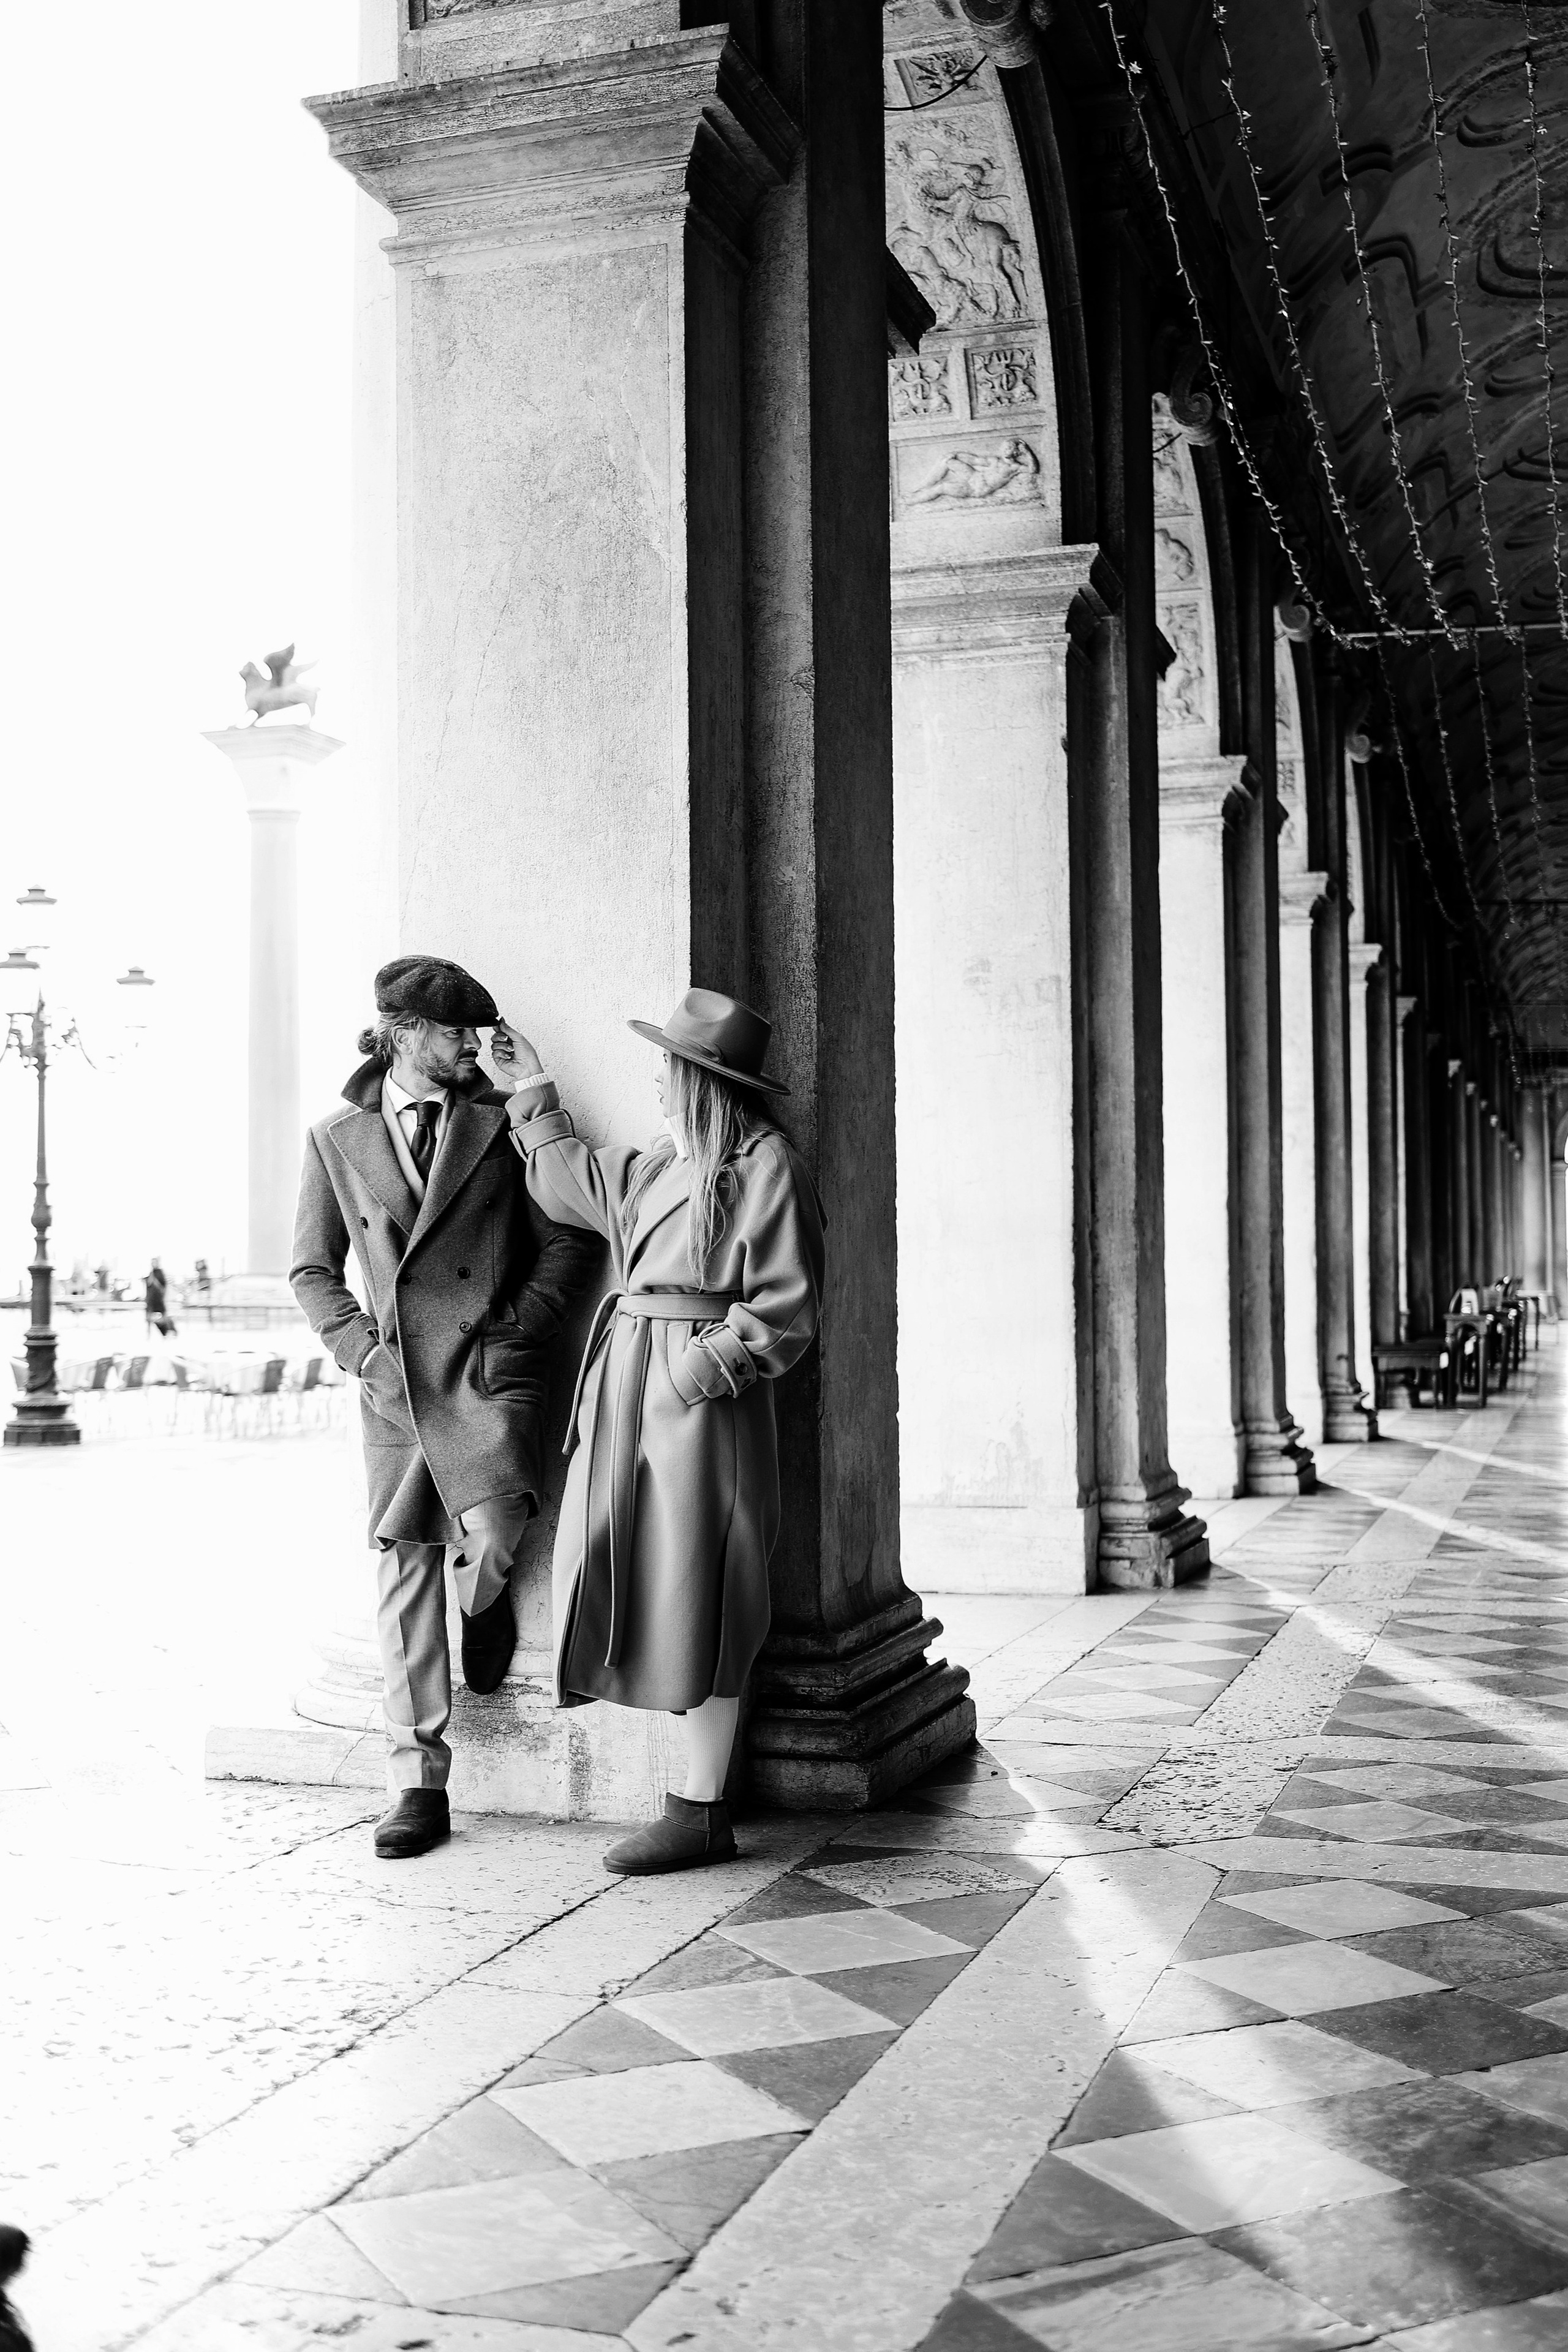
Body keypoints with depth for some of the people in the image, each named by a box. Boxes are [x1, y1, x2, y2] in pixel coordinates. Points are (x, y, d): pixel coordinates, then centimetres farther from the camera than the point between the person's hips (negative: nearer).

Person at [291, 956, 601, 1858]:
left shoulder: (502, 1123, 5)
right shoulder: (337, 1140, 10)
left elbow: (570, 1243, 5)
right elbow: (314, 1269, 15)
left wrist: (516, 1333, -5)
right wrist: (364, 1349, 0)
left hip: (492, 1371, -2)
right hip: (397, 1381, 2)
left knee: (489, 1543, -22)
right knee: (406, 1570, 2)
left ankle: (488, 1610, 19)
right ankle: (419, 1788, 11)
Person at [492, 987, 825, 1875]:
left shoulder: (768, 1166, -9)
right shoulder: (652, 1166, 16)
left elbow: (785, 1307, -12)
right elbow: (565, 1182, 34)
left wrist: (702, 1368, -19)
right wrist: (533, 1090, 35)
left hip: (704, 1401, -8)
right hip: (628, 1393, 8)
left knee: (698, 1597, -4)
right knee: (642, 1582, 6)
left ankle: (702, 1812, 4)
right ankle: (695, 1803, 12)